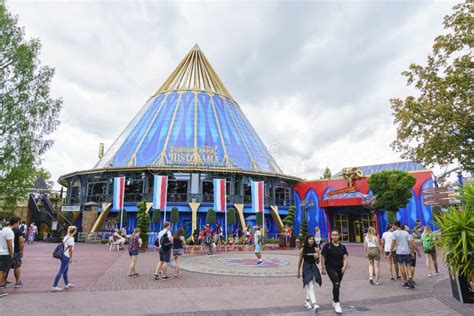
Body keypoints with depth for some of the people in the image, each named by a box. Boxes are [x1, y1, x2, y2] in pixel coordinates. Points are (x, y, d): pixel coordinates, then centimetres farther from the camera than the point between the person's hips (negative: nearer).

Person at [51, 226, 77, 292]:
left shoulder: (66, 237, 9)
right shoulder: (71, 238, -17)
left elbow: (63, 245, 15)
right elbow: (70, 249, -17)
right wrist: (71, 258, -10)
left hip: (63, 255, 9)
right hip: (66, 257, -9)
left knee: (66, 270, 20)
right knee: (61, 271, -4)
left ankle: (67, 284, 32)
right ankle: (54, 287, 0)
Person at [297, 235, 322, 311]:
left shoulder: (316, 249, 1)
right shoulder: (303, 249, -5)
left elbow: (317, 262, 6)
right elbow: (300, 261, 4)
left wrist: (317, 257, -17)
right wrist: (298, 272, 9)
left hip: (314, 268, 4)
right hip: (306, 268, -3)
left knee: (309, 286, 15)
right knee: (311, 287, -16)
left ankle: (307, 302, 32)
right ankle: (314, 304, -24)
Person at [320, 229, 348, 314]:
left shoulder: (342, 246, 5)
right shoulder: (327, 245, -6)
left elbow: (345, 258, 2)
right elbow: (323, 257, -3)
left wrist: (344, 266, -14)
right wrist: (323, 267, -4)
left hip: (340, 268, 4)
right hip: (330, 268, -4)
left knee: (337, 285, 15)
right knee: (336, 284, -19)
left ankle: (334, 301, 36)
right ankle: (337, 303, -8)